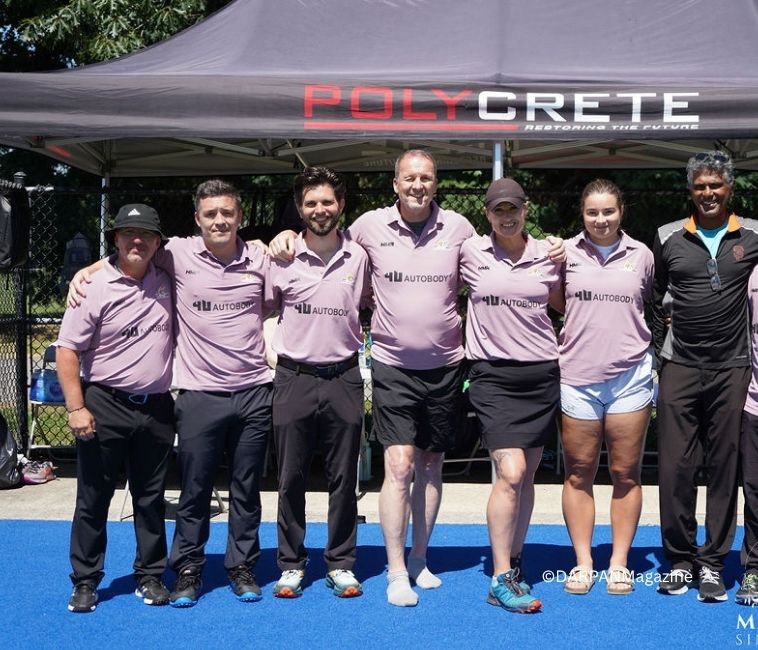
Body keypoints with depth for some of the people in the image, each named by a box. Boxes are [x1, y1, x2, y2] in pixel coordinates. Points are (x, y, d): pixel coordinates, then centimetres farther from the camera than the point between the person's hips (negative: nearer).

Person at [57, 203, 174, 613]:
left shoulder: (165, 283, 3)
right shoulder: (96, 288, -9)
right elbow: (66, 350, -9)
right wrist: (76, 408, -14)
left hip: (156, 409, 3)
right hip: (105, 407, -3)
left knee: (151, 499, 12)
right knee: (93, 498, 6)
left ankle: (150, 576, 25)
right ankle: (85, 581, 18)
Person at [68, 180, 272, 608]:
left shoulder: (260, 258, 1)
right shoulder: (178, 254, -3)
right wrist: (83, 273, 1)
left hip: (254, 392, 1)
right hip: (200, 394, -1)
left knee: (246, 489, 12)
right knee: (195, 491, 7)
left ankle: (242, 567, 26)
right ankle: (188, 571, 23)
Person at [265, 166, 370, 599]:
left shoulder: (359, 257, 1)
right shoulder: (283, 258, -2)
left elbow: (371, 305, 19)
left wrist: (360, 335, 9)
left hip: (344, 377, 1)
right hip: (294, 379, 0)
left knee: (344, 478, 6)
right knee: (291, 478, 5)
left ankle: (341, 563, 18)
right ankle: (291, 564, 17)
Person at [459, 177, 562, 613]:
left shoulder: (548, 255, 7)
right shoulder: (470, 253, 1)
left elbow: (565, 305, 23)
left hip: (542, 375, 3)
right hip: (494, 375, -3)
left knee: (526, 475, 8)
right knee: (510, 473, -13)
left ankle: (513, 564, 22)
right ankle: (501, 580, -5)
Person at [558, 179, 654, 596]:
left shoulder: (641, 254, 5)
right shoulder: (565, 252, 2)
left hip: (630, 377, 1)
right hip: (577, 377, 0)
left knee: (626, 474, 6)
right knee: (579, 474, 6)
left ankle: (619, 564, 17)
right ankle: (583, 563, 16)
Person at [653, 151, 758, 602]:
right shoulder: (668, 239, 6)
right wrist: (650, 357, 11)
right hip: (680, 367, 1)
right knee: (675, 467, 1)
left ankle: (712, 563, 13)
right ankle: (679, 560, 13)